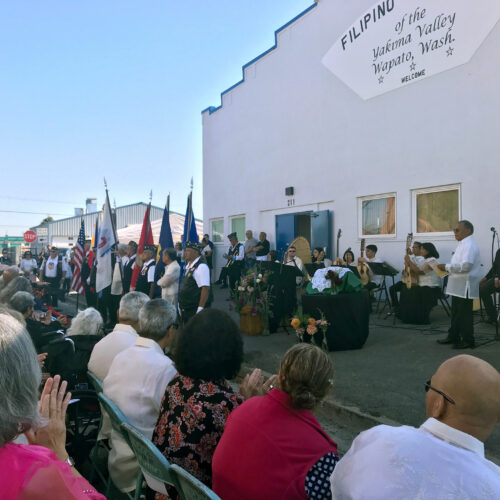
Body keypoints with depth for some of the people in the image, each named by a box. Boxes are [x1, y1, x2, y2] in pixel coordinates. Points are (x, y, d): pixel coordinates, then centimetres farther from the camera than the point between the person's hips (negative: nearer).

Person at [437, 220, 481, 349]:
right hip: (458, 286, 10)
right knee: (456, 313, 17)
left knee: (464, 314, 0)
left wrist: (447, 267, -18)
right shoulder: (463, 244, 15)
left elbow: (465, 265, -27)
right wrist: (448, 268, 7)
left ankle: (468, 341, 10)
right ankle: (453, 337, 27)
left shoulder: (469, 245, -17)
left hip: (465, 287, -10)